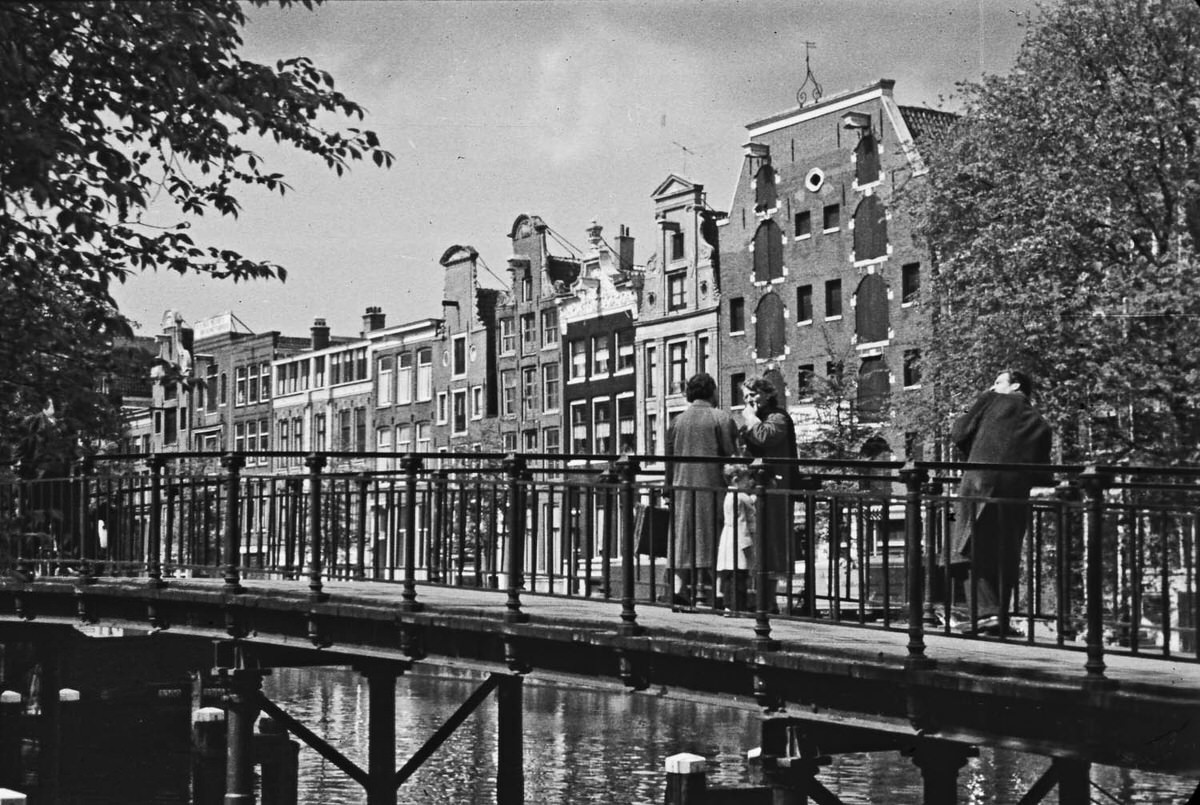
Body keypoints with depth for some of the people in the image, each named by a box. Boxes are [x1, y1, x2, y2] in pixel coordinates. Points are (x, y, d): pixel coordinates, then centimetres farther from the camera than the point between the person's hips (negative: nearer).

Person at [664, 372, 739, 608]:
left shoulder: (677, 421, 12)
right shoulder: (722, 418, -1)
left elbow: (669, 458, 13)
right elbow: (731, 454, -7)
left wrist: (672, 487, 19)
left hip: (682, 485, 4)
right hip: (711, 485, -4)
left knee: (683, 537, 8)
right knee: (709, 537, -1)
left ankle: (679, 586, 0)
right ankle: (703, 587, -5)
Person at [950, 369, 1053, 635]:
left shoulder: (991, 401, 8)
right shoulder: (1040, 425, 17)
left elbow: (959, 434, 5)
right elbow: (1041, 475, 12)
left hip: (980, 483, -3)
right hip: (1016, 493, 4)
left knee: (977, 553, -4)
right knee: (1005, 559, 11)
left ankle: (986, 612, -18)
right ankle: (1000, 617, 11)